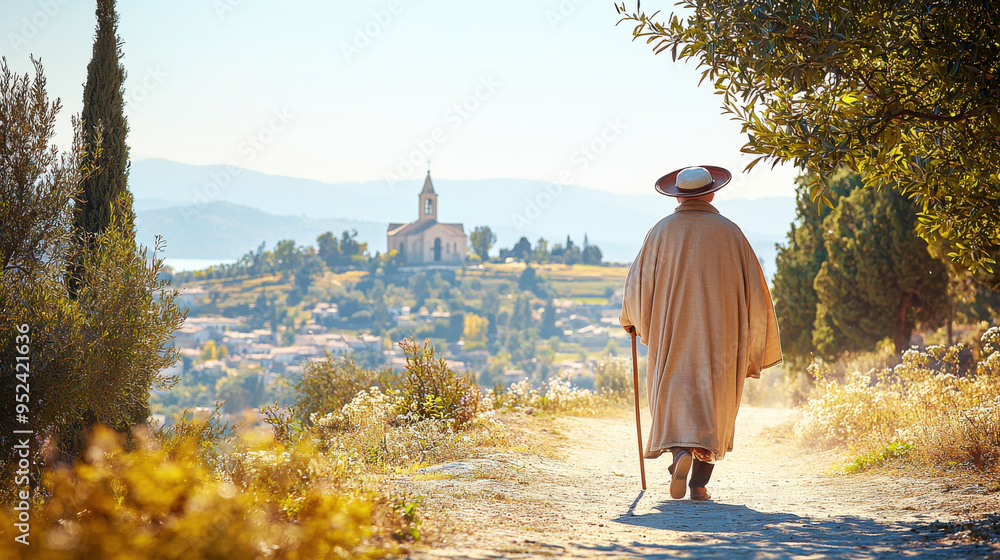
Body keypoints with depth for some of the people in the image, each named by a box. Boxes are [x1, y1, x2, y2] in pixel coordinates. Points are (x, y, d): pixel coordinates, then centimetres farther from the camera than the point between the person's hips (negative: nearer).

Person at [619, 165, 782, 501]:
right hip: (719, 334, 0)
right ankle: (699, 482, 3)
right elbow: (752, 287, 0)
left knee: (673, 397, 7)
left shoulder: (661, 232, 0)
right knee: (714, 404, 7)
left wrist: (631, 319, 23)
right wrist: (751, 344, 9)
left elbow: (637, 282, 3)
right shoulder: (730, 233, 0)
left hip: (672, 333, 0)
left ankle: (680, 452, -21)